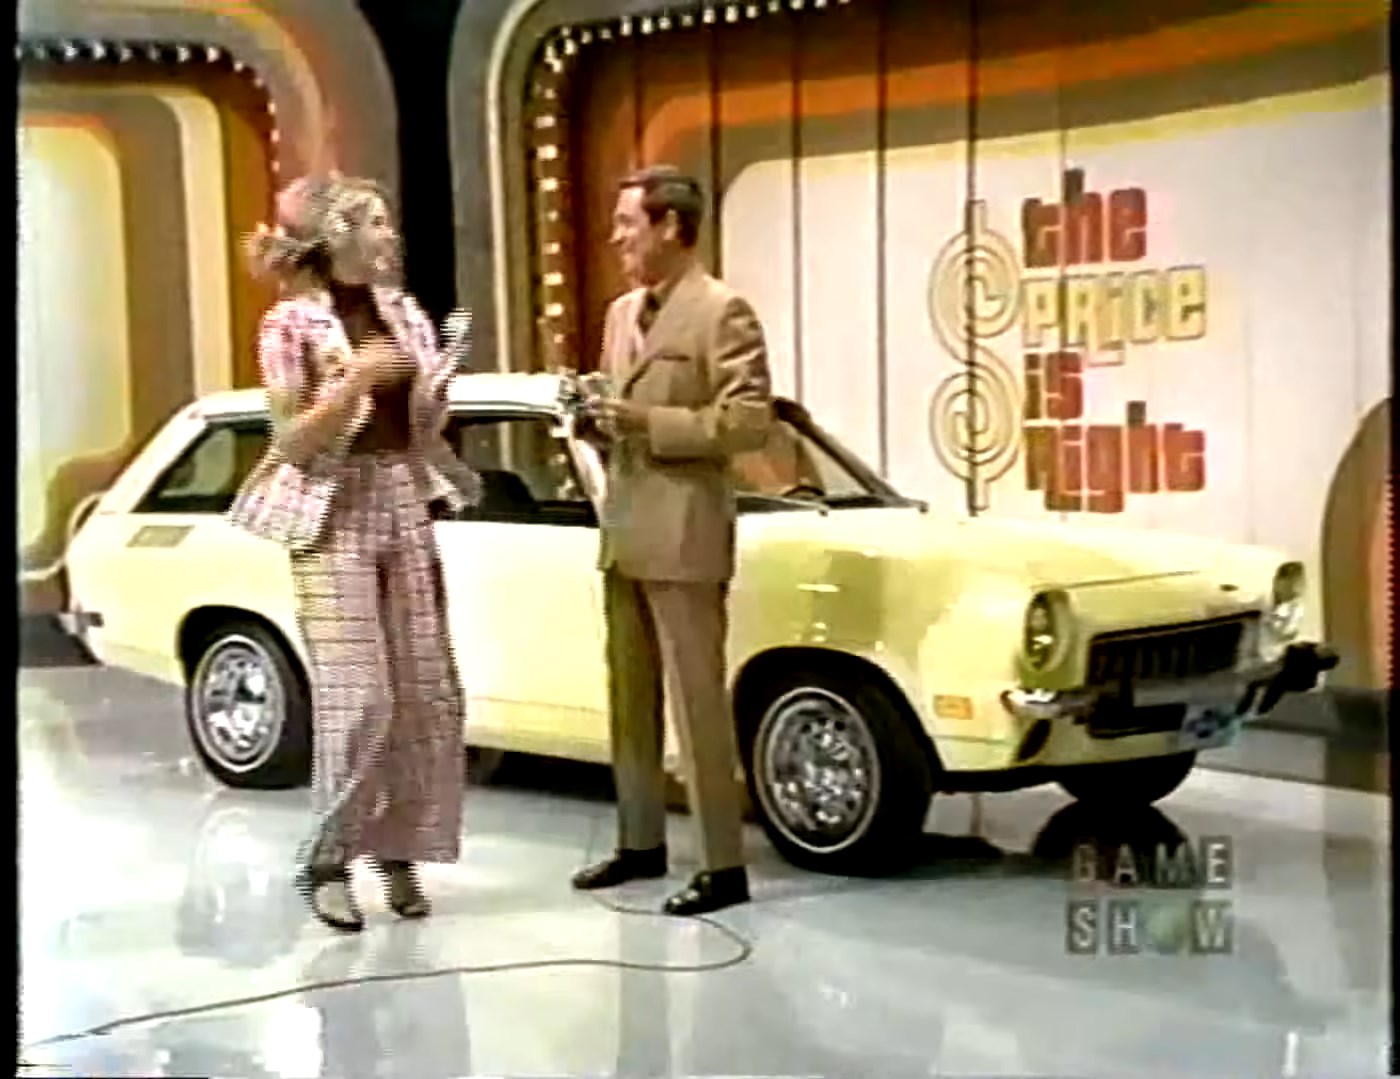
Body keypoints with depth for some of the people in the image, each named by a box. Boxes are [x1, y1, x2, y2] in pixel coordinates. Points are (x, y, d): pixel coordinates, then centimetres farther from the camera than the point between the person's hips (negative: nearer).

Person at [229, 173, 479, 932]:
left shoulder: (401, 312, 9)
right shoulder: (292, 324, -8)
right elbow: (291, 443, -11)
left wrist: (435, 387, -2)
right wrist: (356, 381, -21)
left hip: (404, 511, 6)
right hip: (334, 519, -6)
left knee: (429, 696, 4)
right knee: (357, 700, -9)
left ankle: (398, 849, 17)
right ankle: (328, 861, 6)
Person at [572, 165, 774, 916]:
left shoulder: (723, 312, -9)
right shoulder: (621, 312, 16)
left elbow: (749, 422, -15)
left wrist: (649, 423, -20)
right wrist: (596, 418, 1)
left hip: (684, 533, -8)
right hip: (623, 529, 8)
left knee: (697, 700, -5)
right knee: (630, 695, 13)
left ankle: (724, 865, 1)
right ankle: (640, 842, 25)